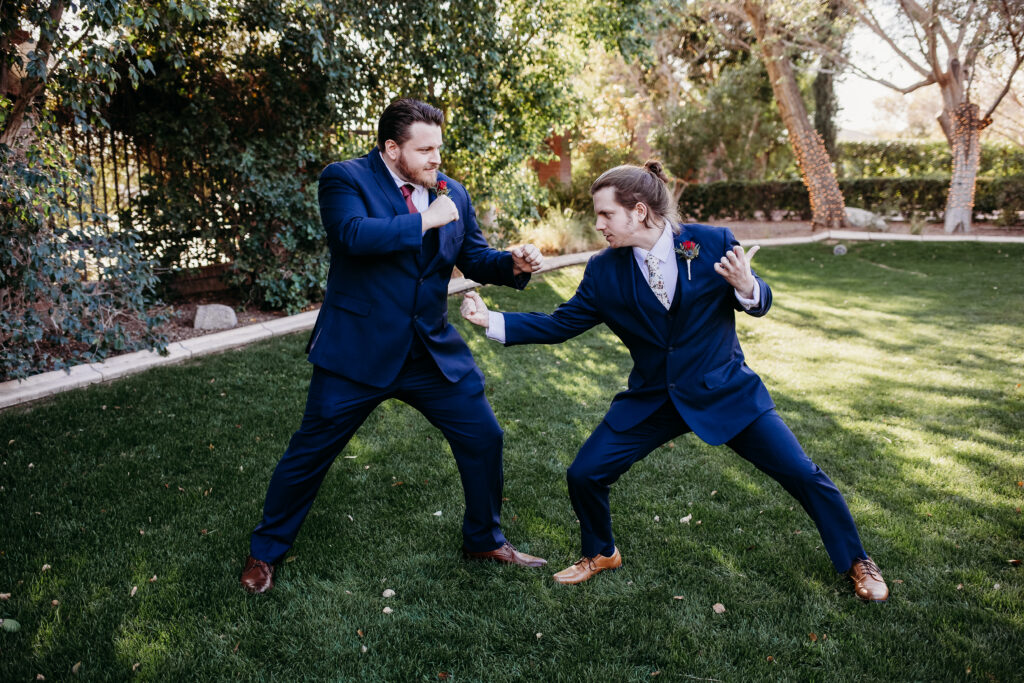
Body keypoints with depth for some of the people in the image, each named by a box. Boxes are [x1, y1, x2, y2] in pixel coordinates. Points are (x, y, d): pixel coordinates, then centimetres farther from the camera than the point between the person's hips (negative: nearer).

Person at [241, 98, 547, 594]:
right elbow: (354, 235, -28)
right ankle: (265, 551, 28)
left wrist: (514, 263, -8)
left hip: (434, 350, 5)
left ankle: (485, 540, 30)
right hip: (357, 350, -4)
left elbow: (474, 258, 12)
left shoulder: (452, 194, 7)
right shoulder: (345, 179, -9)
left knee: (484, 438, 7)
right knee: (310, 452, 6)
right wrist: (425, 220, -21)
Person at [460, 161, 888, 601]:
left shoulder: (713, 243, -13)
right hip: (652, 398, 2)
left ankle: (855, 562, 25)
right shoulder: (604, 271, -8)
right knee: (584, 474, -3)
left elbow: (759, 304, -1)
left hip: (725, 389, -2)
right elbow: (560, 325, -2)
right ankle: (601, 554, 28)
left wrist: (746, 288, -26)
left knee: (801, 474, -2)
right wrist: (491, 320, -11)